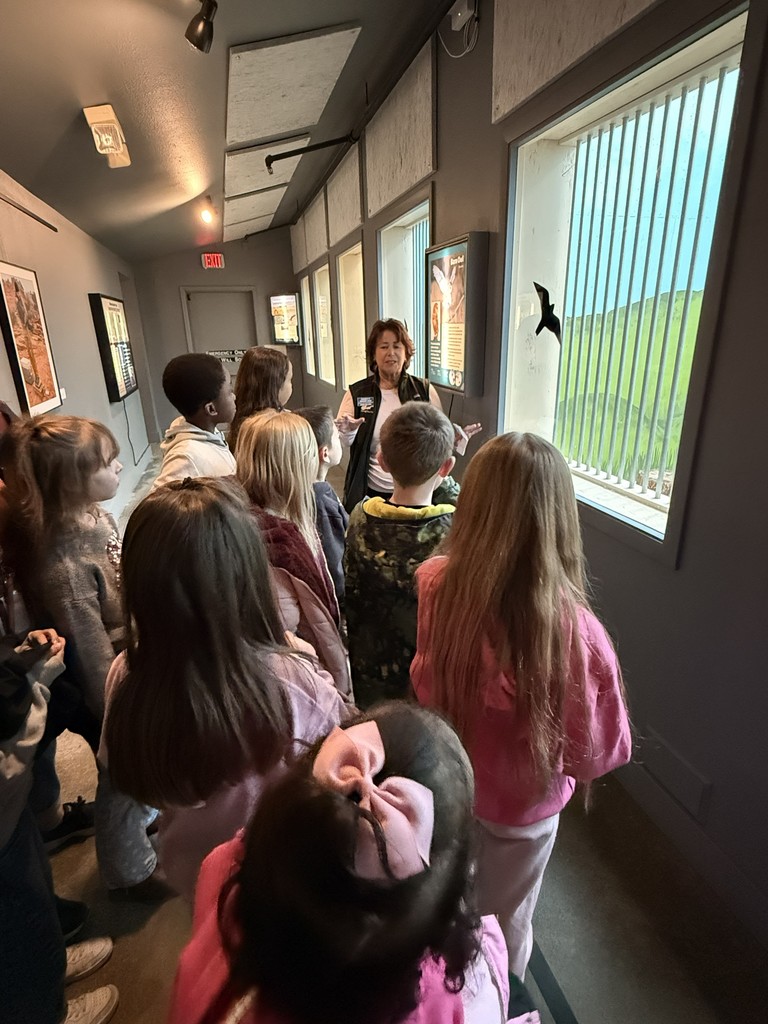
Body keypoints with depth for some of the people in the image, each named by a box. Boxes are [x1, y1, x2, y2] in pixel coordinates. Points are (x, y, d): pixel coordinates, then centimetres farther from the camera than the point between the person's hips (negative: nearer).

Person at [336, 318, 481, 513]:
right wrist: (346, 431, -24)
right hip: (371, 494, 0)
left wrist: (456, 437, -13)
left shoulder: (424, 390, 2)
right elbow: (338, 441, -2)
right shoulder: (357, 393, 1)